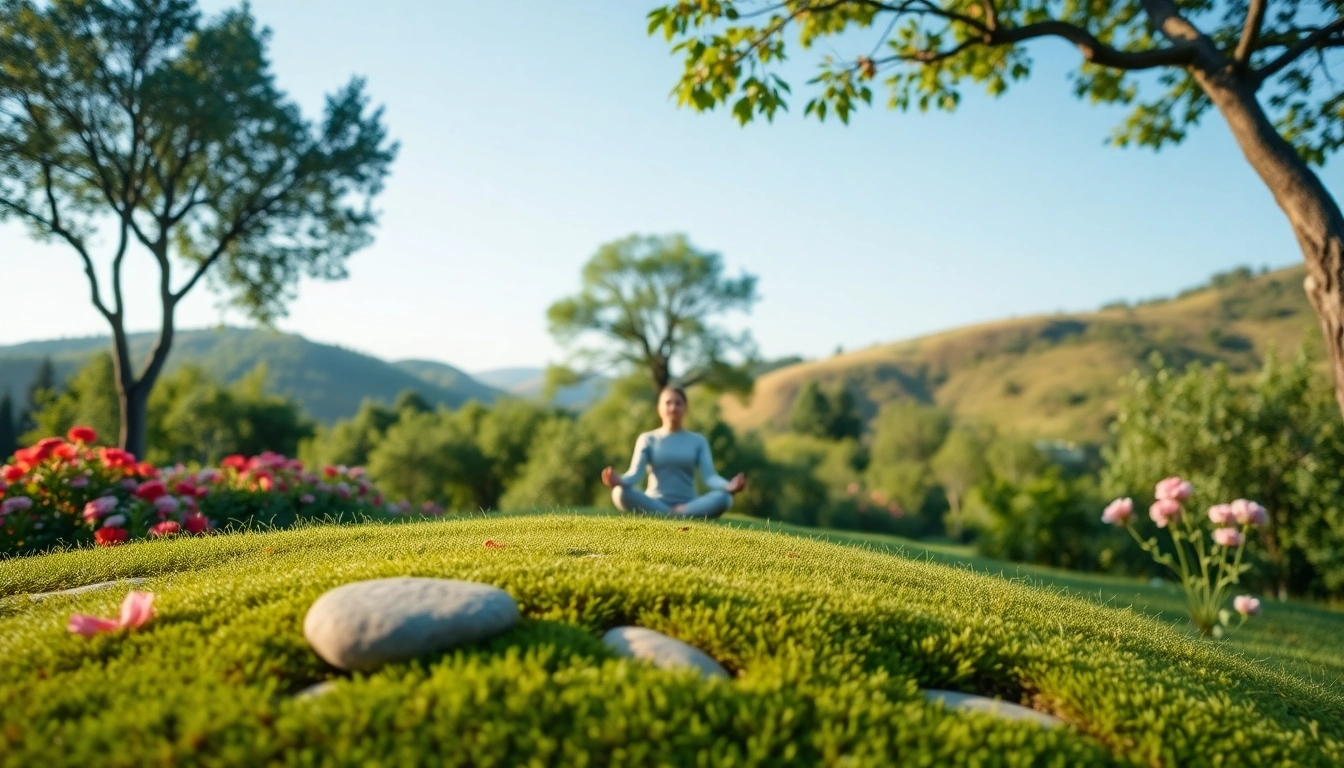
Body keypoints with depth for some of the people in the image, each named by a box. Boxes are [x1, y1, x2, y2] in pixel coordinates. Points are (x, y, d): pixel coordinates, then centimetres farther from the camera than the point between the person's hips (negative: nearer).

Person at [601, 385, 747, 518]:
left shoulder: (698, 440, 11)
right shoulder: (648, 439, 8)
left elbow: (709, 475, -3)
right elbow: (635, 473, -7)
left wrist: (728, 486, -27)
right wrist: (620, 481, -32)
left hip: (687, 505, 1)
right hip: (653, 505, -1)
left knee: (723, 498, -29)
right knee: (621, 493, -32)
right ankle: (678, 518, -33)